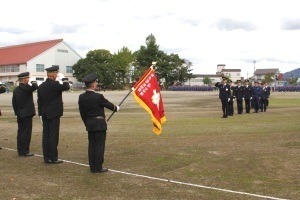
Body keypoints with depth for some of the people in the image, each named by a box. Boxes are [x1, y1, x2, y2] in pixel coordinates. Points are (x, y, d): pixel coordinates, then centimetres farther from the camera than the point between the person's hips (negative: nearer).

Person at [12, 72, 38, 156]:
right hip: (27, 114, -8)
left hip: (20, 115, 8)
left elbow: (14, 103, 12)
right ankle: (24, 152, -2)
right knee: (26, 133, -4)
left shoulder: (15, 90, 9)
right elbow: (35, 87, -20)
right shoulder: (26, 88, -15)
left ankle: (20, 151, 19)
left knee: (20, 132, 12)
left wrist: (17, 113, 18)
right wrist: (34, 82, 2)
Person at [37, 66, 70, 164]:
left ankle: (46, 157, 16)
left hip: (45, 114, 7)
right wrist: (65, 81, 9)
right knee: (53, 136, -2)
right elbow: (66, 87, -10)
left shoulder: (41, 86, 8)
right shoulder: (54, 84, -15)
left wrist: (41, 114, 15)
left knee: (46, 136, 10)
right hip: (54, 114, -7)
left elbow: (39, 101, 11)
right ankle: (52, 158, 1)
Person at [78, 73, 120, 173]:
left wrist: (87, 123, 18)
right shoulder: (98, 97, -18)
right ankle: (98, 167, 6)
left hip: (89, 124, 6)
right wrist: (116, 108, 18)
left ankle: (92, 167, 18)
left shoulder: (81, 97, 0)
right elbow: (108, 104, -3)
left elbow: (82, 113, 7)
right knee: (99, 146, 2)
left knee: (91, 145, 12)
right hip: (99, 124, -6)